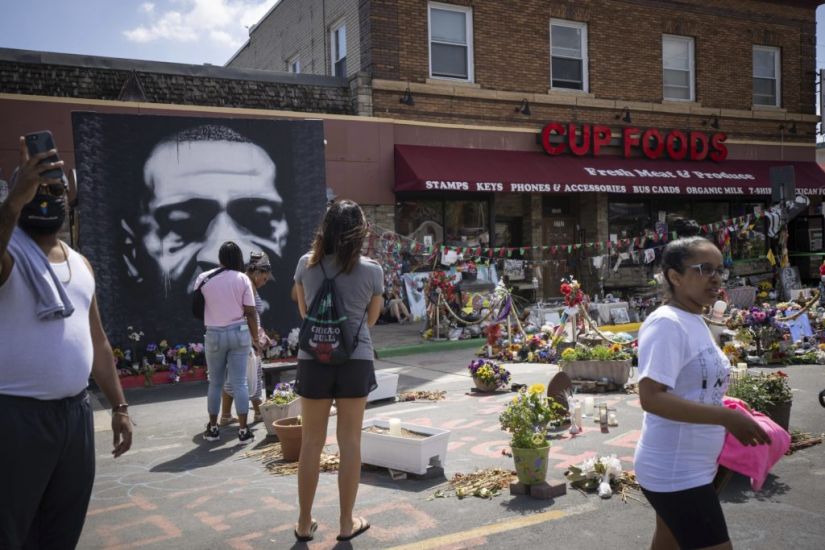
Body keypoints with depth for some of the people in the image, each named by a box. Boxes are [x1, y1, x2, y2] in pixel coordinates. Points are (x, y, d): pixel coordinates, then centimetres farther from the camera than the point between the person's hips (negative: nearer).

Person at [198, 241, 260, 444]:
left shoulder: (203, 278, -1)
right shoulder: (242, 278, -5)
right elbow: (250, 313, -5)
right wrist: (255, 339, 3)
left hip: (214, 334, 1)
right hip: (239, 333, -1)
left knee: (215, 383, 13)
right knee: (239, 382, 2)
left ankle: (212, 428, 21)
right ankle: (243, 430, 3)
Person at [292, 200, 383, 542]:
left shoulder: (306, 264, -1)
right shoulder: (371, 271, -5)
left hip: (313, 360, 1)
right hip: (355, 361, -1)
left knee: (311, 443, 11)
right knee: (350, 443, 9)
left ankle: (304, 523, 22)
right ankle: (347, 523, 20)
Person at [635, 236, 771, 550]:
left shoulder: (695, 321, 9)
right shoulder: (667, 324, -21)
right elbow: (651, 397, -30)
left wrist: (727, 417, 5)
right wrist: (727, 417, -30)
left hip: (688, 467, 10)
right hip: (675, 474, -9)